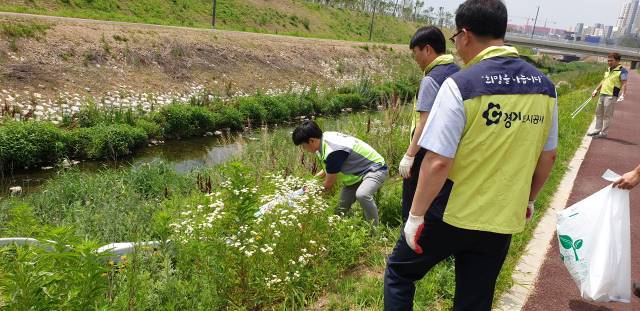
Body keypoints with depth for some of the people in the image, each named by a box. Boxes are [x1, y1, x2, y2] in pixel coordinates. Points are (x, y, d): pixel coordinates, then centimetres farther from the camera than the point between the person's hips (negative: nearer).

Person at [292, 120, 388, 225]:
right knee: (342, 209, 3)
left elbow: (329, 184, -19)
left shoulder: (334, 151, -33)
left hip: (376, 169, -9)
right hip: (360, 171, 9)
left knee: (362, 195, -36)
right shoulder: (325, 138, -7)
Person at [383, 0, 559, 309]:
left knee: (399, 272, 20)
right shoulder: (543, 86, 1)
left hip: (450, 217, -5)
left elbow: (438, 162, -22)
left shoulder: (461, 85, -19)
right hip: (502, 220, 6)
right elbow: (548, 157, 11)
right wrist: (527, 201, 25)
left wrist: (415, 216, -10)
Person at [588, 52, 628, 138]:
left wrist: (622, 95, -29)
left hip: (611, 96, -8)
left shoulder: (622, 71, -9)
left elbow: (624, 84, -16)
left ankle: (603, 133, 4)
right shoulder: (608, 69, 15)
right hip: (602, 94, 8)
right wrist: (596, 90, 27)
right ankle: (597, 130, 23)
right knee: (598, 113, 14)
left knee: (607, 115, -2)